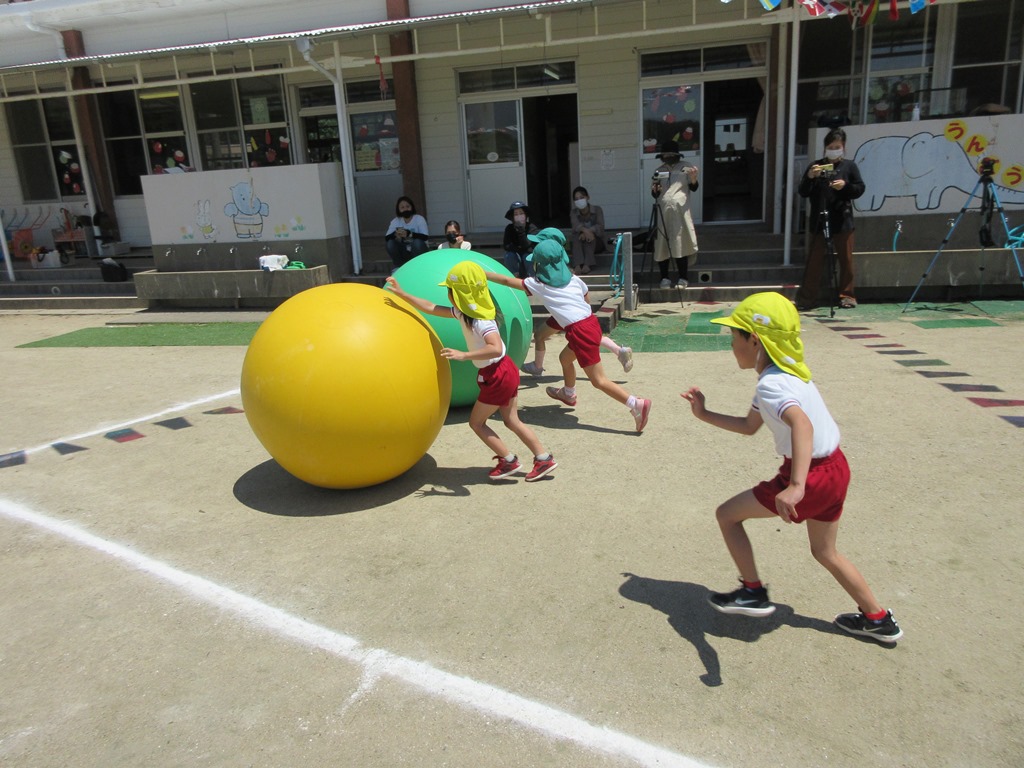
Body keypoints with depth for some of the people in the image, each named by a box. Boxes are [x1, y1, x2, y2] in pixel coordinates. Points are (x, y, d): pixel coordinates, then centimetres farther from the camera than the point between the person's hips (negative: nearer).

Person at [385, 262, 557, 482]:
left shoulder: (480, 321, -25)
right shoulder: (463, 313, 3)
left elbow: (496, 349, -40)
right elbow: (431, 308, 9)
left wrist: (463, 355, -41)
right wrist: (402, 294, 9)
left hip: (498, 376, -9)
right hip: (505, 371, 9)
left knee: (476, 422, 5)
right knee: (512, 421, 16)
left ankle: (509, 461, 13)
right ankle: (544, 458, 21)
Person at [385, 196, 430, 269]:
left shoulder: (419, 219, -13)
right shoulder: (395, 221, -4)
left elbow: (424, 237, -27)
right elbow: (386, 238, -15)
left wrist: (409, 234, -42)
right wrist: (395, 234, -38)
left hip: (419, 251, -2)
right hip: (404, 252, 3)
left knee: (418, 241, -33)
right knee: (390, 243, -23)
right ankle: (398, 266, -6)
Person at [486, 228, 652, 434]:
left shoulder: (538, 285, 0)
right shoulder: (573, 279, 13)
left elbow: (507, 281, 9)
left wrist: (483, 274, 20)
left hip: (580, 331, -8)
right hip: (591, 322, 8)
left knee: (599, 381, -3)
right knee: (565, 358, 30)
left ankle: (637, 403, -13)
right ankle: (568, 394, 51)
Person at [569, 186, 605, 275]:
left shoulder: (597, 209, -3)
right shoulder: (573, 212, 0)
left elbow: (600, 227, -18)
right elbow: (576, 225, -21)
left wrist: (589, 230, -39)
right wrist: (585, 230, -44)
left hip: (596, 243, -1)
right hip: (581, 244, 1)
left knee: (587, 236, -32)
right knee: (576, 235, -31)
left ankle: (587, 264, -51)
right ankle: (578, 265, -51)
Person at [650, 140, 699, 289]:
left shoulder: (686, 167, 8)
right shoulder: (658, 171, 17)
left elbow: (694, 188, 5)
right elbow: (654, 194, 17)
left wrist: (693, 179, -16)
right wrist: (655, 190, -6)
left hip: (680, 211, -3)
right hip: (662, 212, 3)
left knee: (680, 245, -4)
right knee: (661, 246, -1)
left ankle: (683, 279, 3)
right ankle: (664, 279, 7)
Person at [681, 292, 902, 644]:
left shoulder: (771, 384, -21)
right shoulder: (786, 374, 10)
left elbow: (802, 424, -41)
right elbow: (749, 426, 19)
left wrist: (796, 487, -51)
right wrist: (705, 414, 16)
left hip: (811, 474, -9)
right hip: (836, 468, 10)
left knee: (727, 515, 5)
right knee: (825, 551, 28)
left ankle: (753, 592, 17)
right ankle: (878, 619, 38)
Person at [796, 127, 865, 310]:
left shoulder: (850, 166, 6)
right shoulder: (816, 166, 6)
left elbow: (860, 189, 4)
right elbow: (803, 193, 2)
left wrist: (845, 185, -15)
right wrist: (810, 177, -16)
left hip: (842, 221, 0)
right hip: (819, 221, 0)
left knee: (845, 259, 7)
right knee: (814, 260, 0)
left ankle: (847, 295, 16)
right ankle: (807, 297, 3)